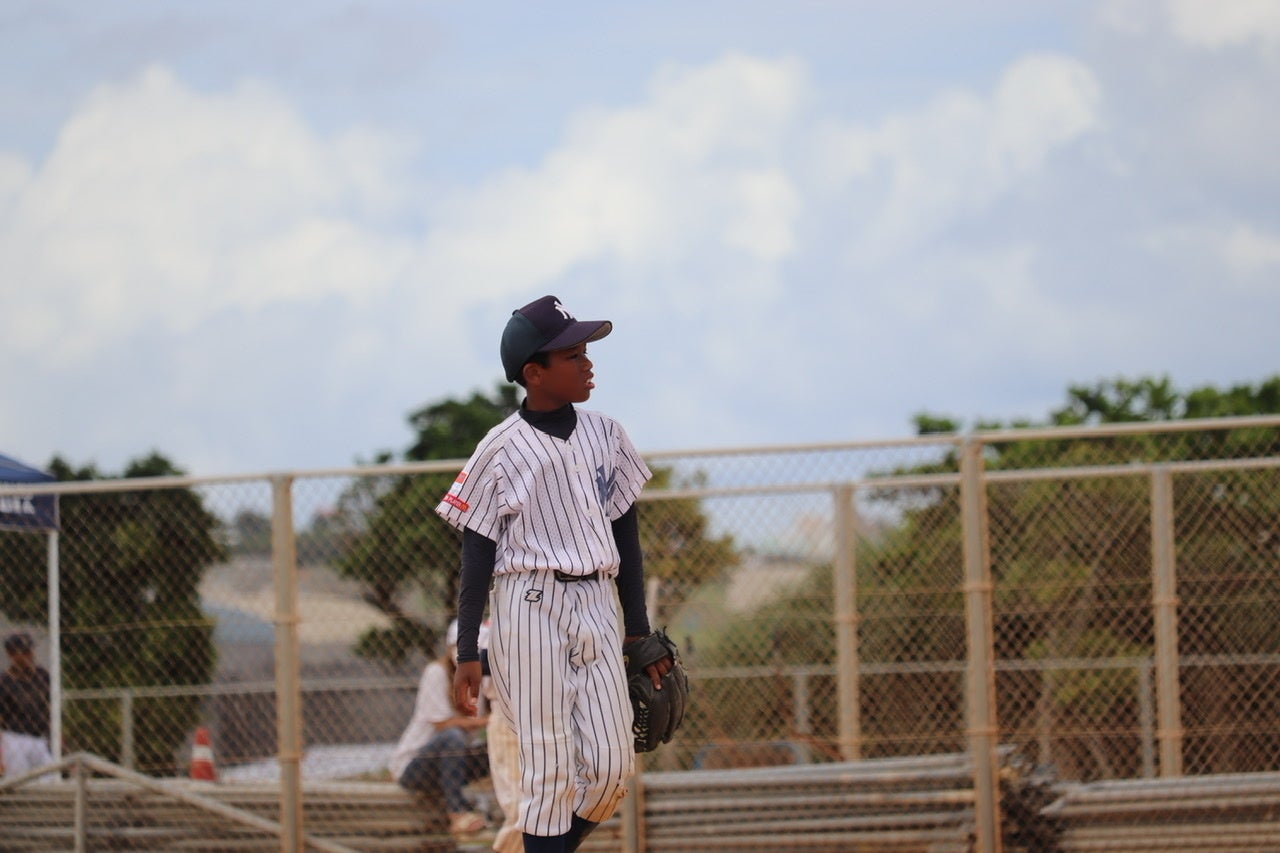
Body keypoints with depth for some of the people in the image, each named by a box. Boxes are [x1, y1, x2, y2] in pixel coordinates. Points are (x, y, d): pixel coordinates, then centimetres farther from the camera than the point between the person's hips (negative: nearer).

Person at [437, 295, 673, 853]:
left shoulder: (605, 435, 11)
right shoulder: (502, 451, -4)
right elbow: (477, 555, -3)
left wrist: (640, 633, 15)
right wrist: (468, 654, -6)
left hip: (598, 608, 5)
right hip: (529, 607, -5)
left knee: (613, 767, -2)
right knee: (549, 766, -6)